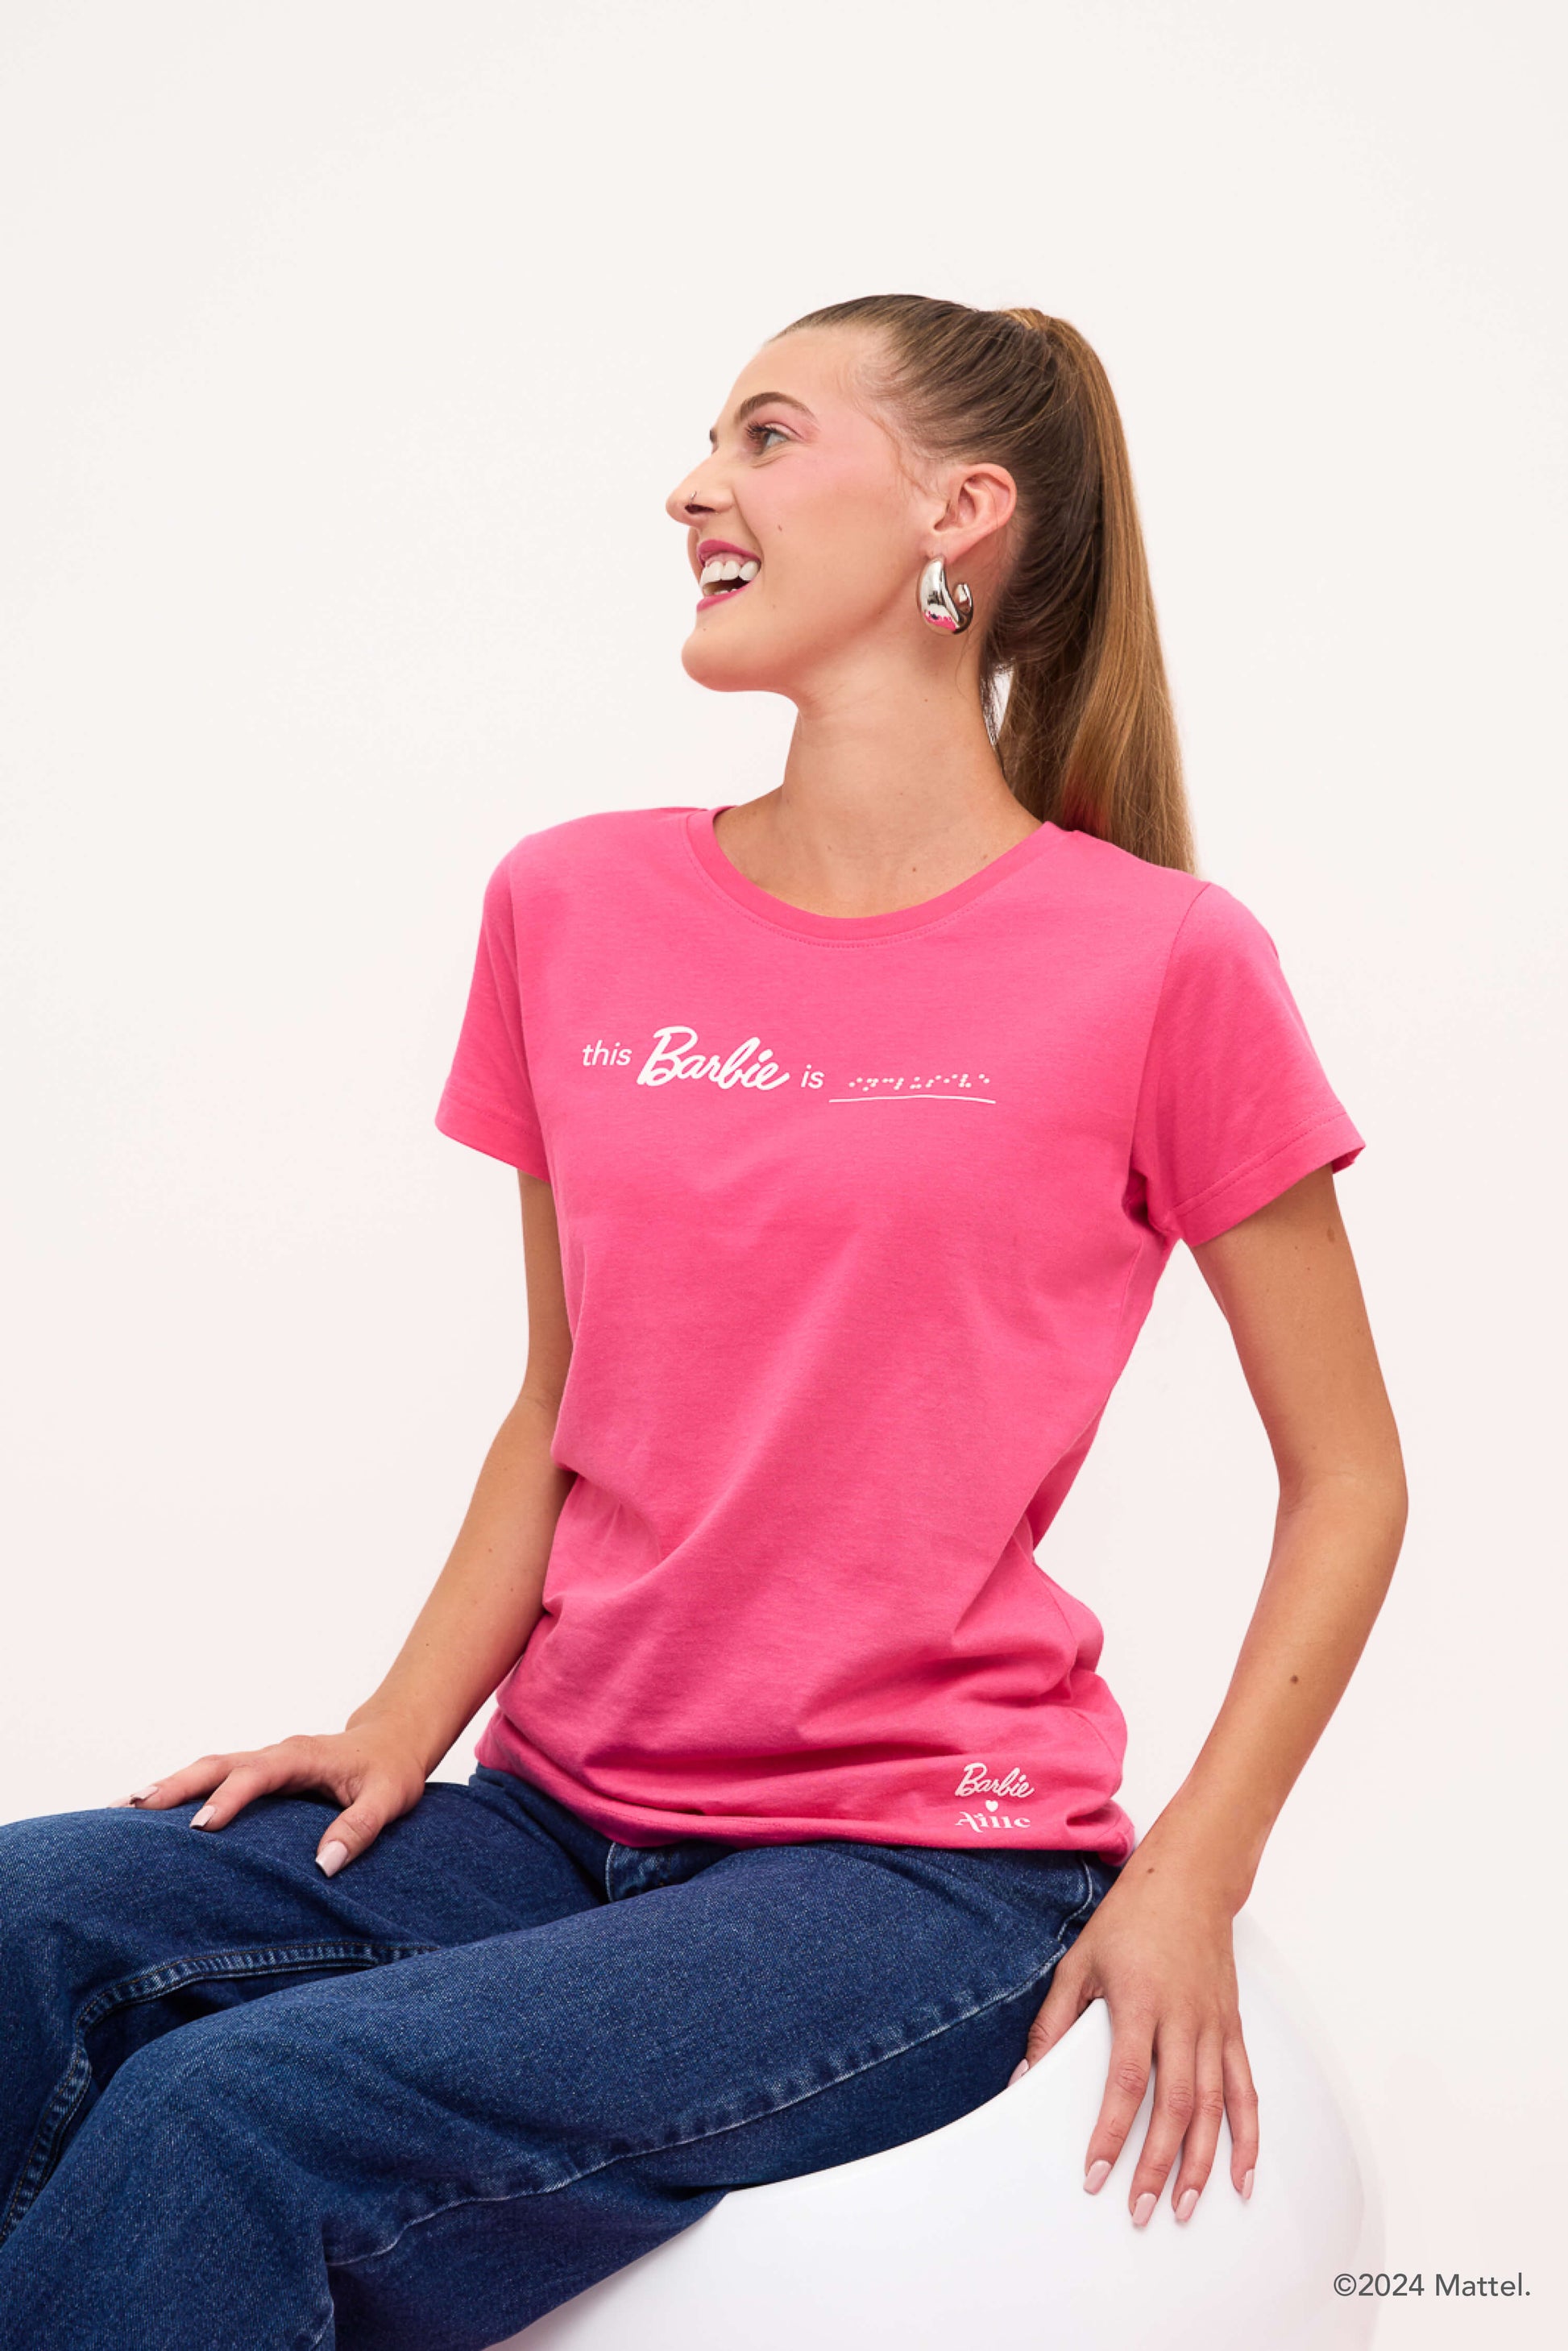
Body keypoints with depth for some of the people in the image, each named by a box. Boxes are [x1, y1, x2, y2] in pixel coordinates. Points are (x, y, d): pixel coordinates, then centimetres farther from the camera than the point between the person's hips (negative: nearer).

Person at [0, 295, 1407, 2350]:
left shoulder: (1156, 964, -6)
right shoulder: (573, 907, 8)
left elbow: (1347, 1480, 1)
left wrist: (1190, 1882, -8)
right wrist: (401, 1732, 1)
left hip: (924, 1864, -4)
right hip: (566, 1808, 5)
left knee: (231, 2115, -26)